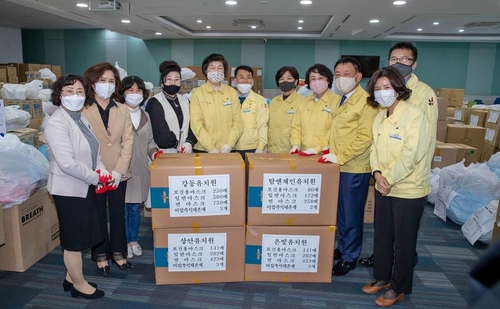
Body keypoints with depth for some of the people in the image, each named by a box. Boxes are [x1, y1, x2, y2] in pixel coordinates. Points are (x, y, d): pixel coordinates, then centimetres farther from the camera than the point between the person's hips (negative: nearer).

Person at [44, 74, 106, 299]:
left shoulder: (81, 118, 8)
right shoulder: (57, 123, -20)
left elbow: (92, 151, 13)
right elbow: (67, 164, -27)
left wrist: (101, 169, -5)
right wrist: (95, 178, -16)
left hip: (84, 186, 9)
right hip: (68, 188, -9)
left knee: (81, 236, 19)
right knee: (74, 238, 7)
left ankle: (71, 278, 37)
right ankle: (79, 285, 25)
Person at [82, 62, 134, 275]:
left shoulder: (123, 110, 3)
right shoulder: (84, 111, -7)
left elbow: (128, 141, -1)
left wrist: (118, 171, -10)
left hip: (118, 173, 3)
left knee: (118, 213, 13)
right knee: (98, 215, 12)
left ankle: (118, 253, 29)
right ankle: (101, 255, 28)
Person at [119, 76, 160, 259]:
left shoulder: (145, 116, 12)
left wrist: (154, 153, -1)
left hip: (140, 168, 5)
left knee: (136, 207, 13)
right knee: (122, 207, 4)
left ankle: (133, 240, 29)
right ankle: (124, 243, 21)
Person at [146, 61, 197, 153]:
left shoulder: (185, 101, 14)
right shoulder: (154, 102, -3)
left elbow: (192, 125, 6)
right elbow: (160, 131, -11)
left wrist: (189, 143, -9)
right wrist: (177, 144, -6)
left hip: (185, 152, 5)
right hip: (165, 153, -4)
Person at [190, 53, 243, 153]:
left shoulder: (232, 92, 7)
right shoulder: (197, 93, 0)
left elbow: (237, 120, 2)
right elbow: (196, 123, -7)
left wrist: (229, 145, -10)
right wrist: (210, 148, -14)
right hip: (203, 150, -2)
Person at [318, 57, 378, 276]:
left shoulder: (366, 101, -14)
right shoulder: (340, 100, 12)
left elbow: (365, 137, -20)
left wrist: (340, 157, -20)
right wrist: (331, 151, 7)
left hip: (354, 168, -8)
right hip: (338, 165, 8)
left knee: (351, 214, 5)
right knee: (340, 211, 18)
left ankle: (350, 257, 20)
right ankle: (342, 247, 34)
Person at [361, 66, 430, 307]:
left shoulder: (414, 115, -16)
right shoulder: (379, 117, 7)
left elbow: (411, 154, -21)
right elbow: (375, 148, 7)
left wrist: (389, 178, -16)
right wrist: (377, 173, -10)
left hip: (408, 190, -7)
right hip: (383, 188, 7)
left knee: (403, 241, 8)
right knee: (381, 236, 18)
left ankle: (399, 287, 26)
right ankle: (382, 277, 37)